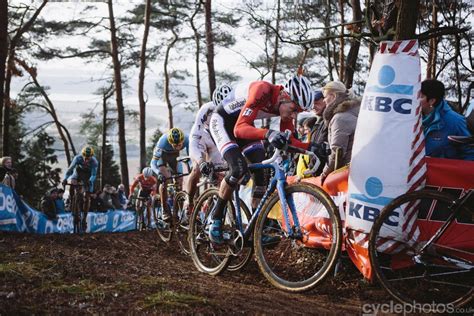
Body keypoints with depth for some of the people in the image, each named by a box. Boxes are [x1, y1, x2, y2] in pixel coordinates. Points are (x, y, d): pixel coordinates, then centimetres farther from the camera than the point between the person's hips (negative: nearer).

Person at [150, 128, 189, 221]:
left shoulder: (186, 140, -36)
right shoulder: (163, 141, -42)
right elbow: (153, 163, -40)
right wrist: (159, 173, -57)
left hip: (174, 155, 3)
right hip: (162, 154, -3)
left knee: (179, 180, -8)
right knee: (164, 180, -18)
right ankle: (165, 210, -9)